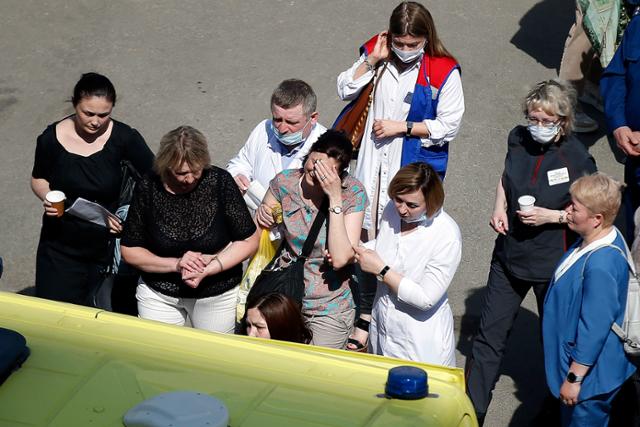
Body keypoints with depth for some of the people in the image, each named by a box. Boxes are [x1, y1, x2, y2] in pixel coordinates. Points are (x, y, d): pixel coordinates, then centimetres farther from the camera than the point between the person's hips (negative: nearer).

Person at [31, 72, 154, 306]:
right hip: (61, 247, 1)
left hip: (107, 245, -1)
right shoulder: (51, 139, -9)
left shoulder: (124, 138, -14)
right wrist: (47, 197, -13)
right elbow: (38, 178, 8)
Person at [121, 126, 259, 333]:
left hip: (217, 294, 0)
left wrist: (208, 269, -22)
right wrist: (175, 264, -20)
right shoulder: (148, 188, -14)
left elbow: (249, 240, -11)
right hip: (158, 294, 1)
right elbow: (129, 250, -6)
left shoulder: (220, 182, -17)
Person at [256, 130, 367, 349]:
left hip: (328, 308, -3)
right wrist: (261, 214, -14)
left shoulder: (353, 193, -16)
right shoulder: (285, 181, -9)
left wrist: (335, 199, -28)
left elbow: (340, 259, -27)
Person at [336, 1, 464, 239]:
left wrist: (402, 127, -17)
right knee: (366, 226, 16)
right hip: (373, 159, 4)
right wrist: (372, 60, -15)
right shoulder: (377, 53, -3)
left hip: (415, 164, -4)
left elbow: (449, 126, -13)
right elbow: (345, 91, -3)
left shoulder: (444, 72, -16)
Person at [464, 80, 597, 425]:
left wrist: (551, 216, -22)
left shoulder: (577, 159, -18)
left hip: (552, 264, -4)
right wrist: (499, 208, -2)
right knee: (489, 335, 8)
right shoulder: (518, 139, -4)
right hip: (510, 254, 5)